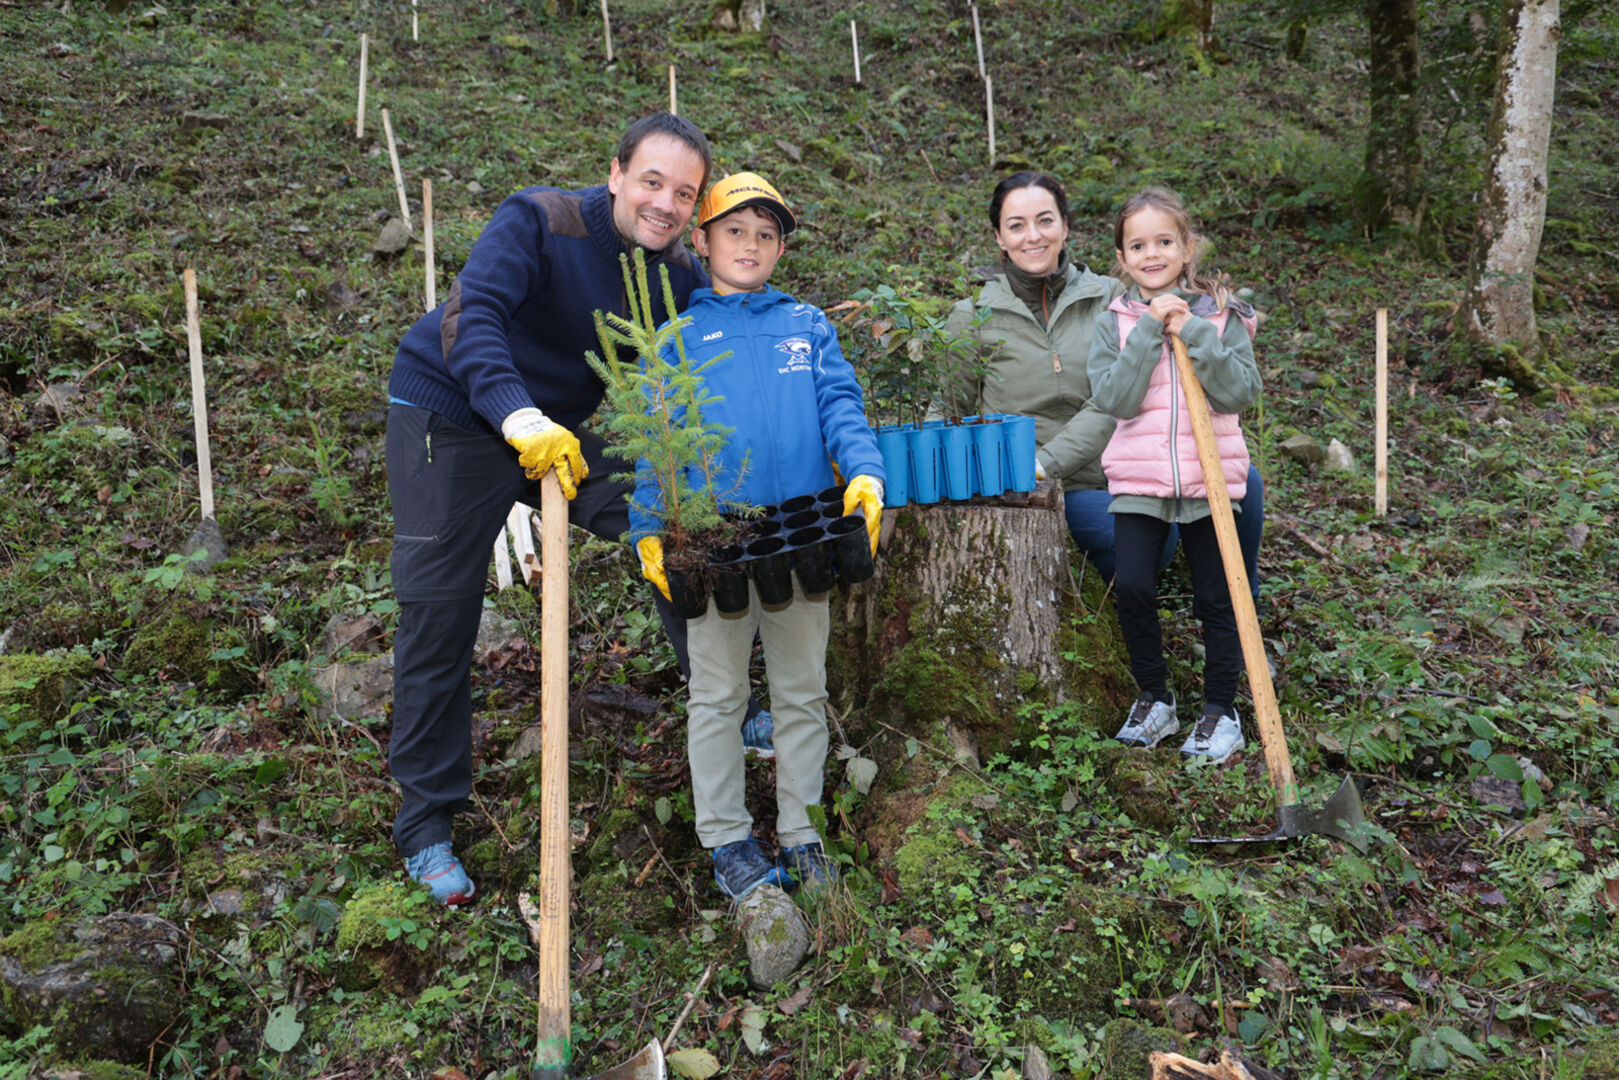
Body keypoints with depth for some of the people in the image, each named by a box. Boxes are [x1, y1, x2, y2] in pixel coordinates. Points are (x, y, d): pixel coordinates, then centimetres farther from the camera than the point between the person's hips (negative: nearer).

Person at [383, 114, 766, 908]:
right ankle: (425, 823, 12)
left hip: (557, 427, 5)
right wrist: (520, 416, -52)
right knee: (439, 618, -3)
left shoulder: (681, 277, -5)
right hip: (449, 412, -5)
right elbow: (471, 314, -36)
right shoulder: (540, 222, -22)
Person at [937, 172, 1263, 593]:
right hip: (1049, 494, -3)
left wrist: (1043, 463, -20)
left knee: (1241, 481, -16)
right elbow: (948, 412, 9)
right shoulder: (974, 317, 2)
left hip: (1117, 470, 3)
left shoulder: (1108, 297, 4)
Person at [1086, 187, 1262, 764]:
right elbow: (1113, 399, -9)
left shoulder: (1220, 316, 3)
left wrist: (1194, 334, -15)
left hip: (1210, 477, 0)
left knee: (1217, 597, 5)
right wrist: (1150, 332, -14)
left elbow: (1243, 393, -8)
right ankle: (1154, 698, 13)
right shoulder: (1114, 322, 4)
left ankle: (1221, 710, 22)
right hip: (1138, 478, 0)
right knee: (1132, 586, -9)